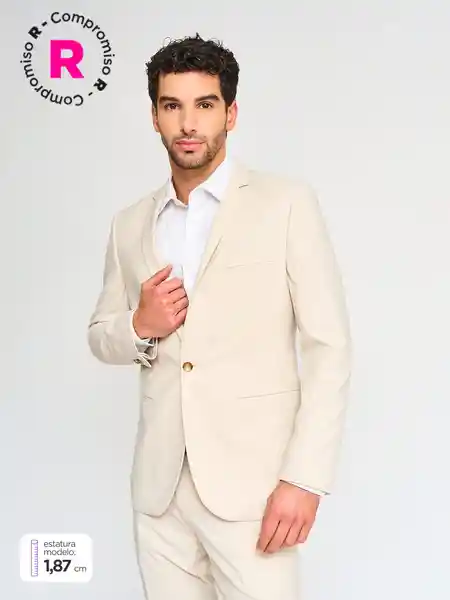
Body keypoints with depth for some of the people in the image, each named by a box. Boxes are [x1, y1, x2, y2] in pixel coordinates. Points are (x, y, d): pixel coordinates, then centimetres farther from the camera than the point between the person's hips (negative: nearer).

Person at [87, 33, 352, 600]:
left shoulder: (287, 203, -3)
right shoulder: (129, 224, 10)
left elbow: (328, 346, -6)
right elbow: (100, 335, 19)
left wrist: (304, 477, -13)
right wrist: (139, 327, -4)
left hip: (251, 483, -4)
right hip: (158, 485, 4)